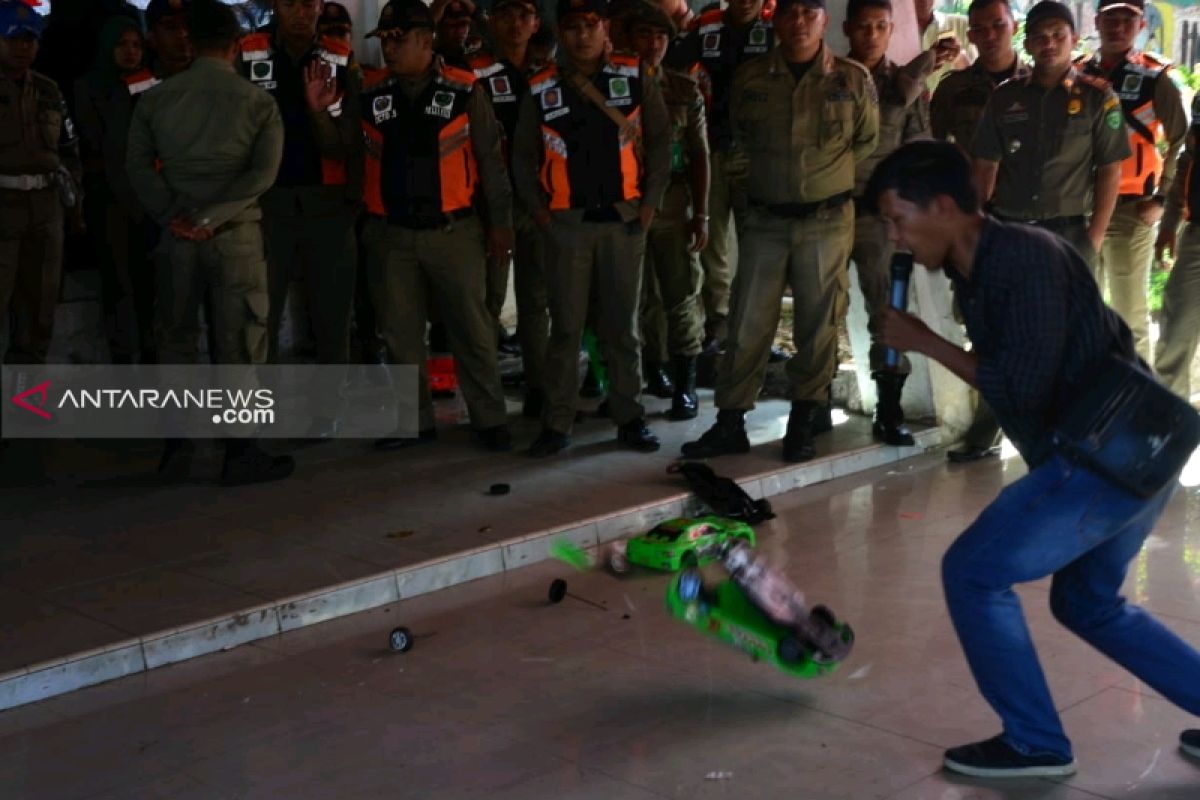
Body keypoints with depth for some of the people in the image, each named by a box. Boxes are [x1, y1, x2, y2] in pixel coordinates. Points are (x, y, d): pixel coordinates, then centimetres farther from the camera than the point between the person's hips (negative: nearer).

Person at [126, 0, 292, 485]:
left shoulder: (157, 98, 4)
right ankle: (238, 453, 4)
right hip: (237, 235, -2)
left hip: (177, 237, 2)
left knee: (177, 337, 14)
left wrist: (172, 216, -8)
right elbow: (263, 173, -13)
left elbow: (138, 165, -3)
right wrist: (209, 217, -15)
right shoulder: (257, 102, -2)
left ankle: (178, 441, 15)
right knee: (238, 344, 3)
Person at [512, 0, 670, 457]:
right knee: (566, 325, 3)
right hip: (566, 223, 0)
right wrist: (536, 209, 1)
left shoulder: (636, 80, 2)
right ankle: (557, 423, 8)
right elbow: (523, 156, 10)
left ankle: (629, 417, 16)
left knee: (622, 324, 7)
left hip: (624, 218, 0)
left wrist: (650, 201, -4)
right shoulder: (541, 90, 4)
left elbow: (659, 142, 3)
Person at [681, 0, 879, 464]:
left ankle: (803, 425, 14)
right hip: (765, 218, 1)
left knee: (817, 325, 3)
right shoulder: (749, 79, 3)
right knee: (748, 323, 1)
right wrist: (774, 171, 11)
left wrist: (824, 172, 8)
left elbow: (867, 143, 13)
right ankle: (730, 424, 8)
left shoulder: (853, 79, 1)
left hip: (827, 219, -1)